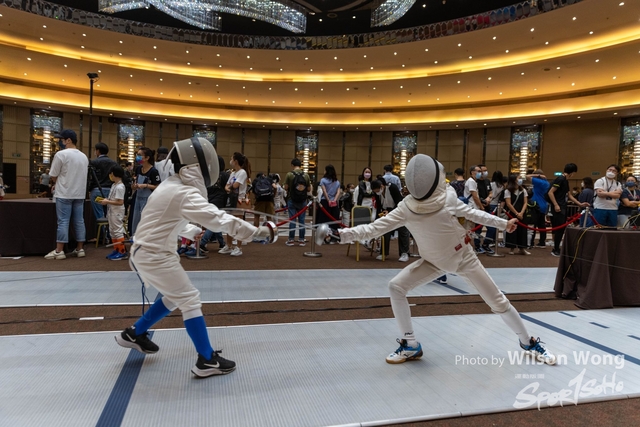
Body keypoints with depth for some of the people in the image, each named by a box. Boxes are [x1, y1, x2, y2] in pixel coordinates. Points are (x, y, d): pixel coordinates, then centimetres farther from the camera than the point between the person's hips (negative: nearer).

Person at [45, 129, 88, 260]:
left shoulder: (61, 154, -10)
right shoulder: (84, 156, 10)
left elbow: (53, 176, -6)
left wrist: (57, 183, 15)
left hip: (65, 194, -5)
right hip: (80, 193, 6)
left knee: (63, 222, -3)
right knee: (79, 221, 7)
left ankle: (59, 251, -1)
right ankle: (80, 249, 10)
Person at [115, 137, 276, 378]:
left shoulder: (171, 186, 8)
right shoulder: (185, 193, -23)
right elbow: (218, 218, -32)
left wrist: (193, 232, 7)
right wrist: (256, 232, -33)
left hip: (148, 252, 10)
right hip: (155, 256, -10)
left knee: (175, 298, 21)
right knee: (190, 300, -5)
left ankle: (134, 334, 36)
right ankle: (207, 361, 1)